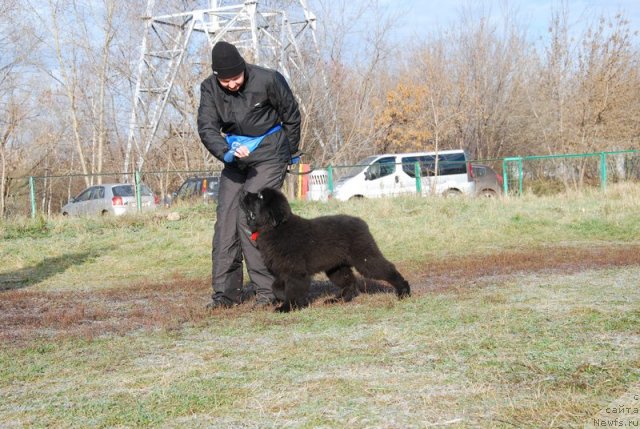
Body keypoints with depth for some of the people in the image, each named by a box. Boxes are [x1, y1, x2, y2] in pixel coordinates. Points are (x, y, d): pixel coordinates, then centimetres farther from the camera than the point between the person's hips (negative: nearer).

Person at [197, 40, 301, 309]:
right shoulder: (209, 88, -4)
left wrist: (289, 153, 12)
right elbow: (207, 128, -13)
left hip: (268, 156, -5)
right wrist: (226, 153, -32)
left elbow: (291, 116, 0)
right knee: (225, 219, -2)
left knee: (250, 219, -17)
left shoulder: (268, 80, -16)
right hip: (235, 158, 5)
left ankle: (267, 290, -10)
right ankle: (225, 292, 3)